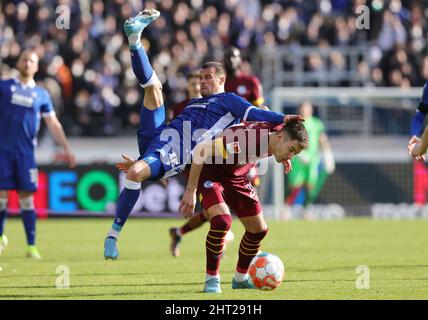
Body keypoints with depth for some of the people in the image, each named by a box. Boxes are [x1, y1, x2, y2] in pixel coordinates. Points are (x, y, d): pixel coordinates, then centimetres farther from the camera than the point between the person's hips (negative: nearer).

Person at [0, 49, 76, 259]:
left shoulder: (41, 94, 12)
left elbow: (53, 124, 12)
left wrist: (66, 148, 5)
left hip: (25, 152, 1)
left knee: (26, 197, -2)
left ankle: (31, 246, 3)